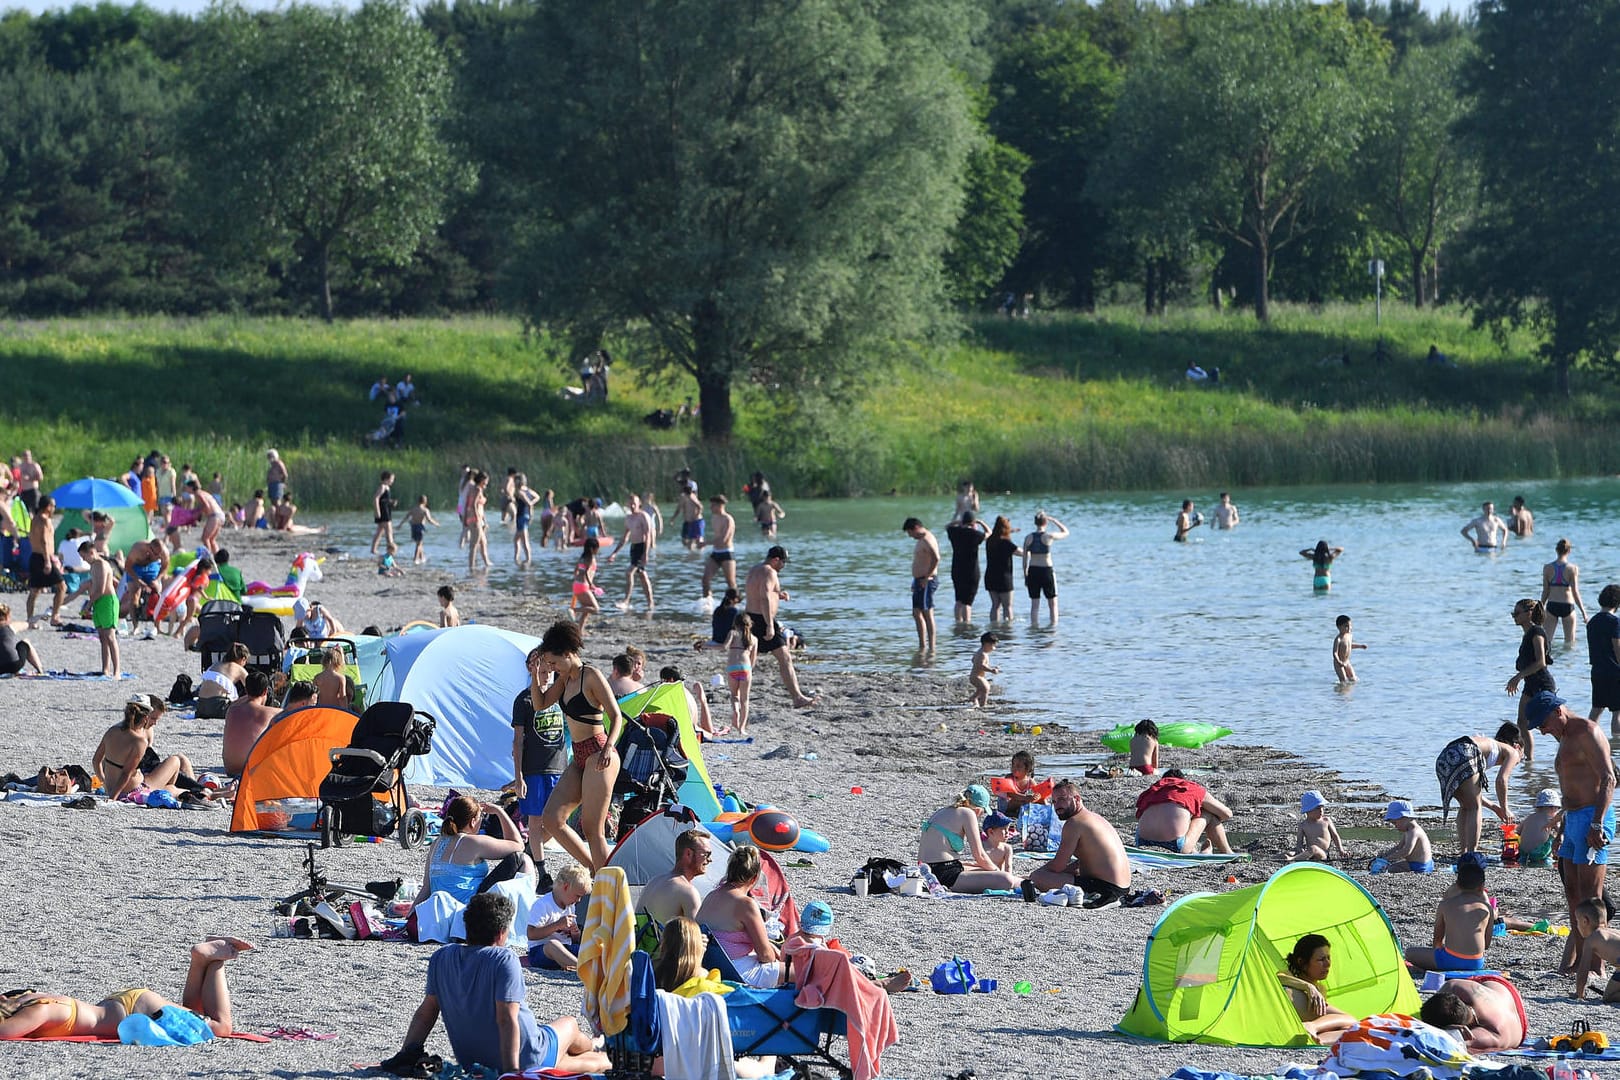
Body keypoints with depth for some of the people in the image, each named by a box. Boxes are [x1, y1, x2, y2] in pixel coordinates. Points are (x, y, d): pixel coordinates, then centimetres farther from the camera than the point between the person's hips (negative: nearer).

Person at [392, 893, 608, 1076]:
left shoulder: (442, 958, -5)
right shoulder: (504, 960, -25)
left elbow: (426, 1012, -4)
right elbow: (506, 1018, -30)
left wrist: (408, 1053, -1)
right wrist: (511, 1071, -32)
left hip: (469, 1058, 5)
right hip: (523, 1057, -5)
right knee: (569, 1024, 30)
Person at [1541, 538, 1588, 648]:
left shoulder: (1547, 568, -2)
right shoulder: (1572, 568, -9)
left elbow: (1545, 591, 2)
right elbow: (1575, 592, -11)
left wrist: (1541, 608, 14)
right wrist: (1583, 612, -4)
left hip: (1552, 606, 2)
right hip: (1567, 606, -2)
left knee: (1546, 639, 5)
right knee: (1569, 642, 13)